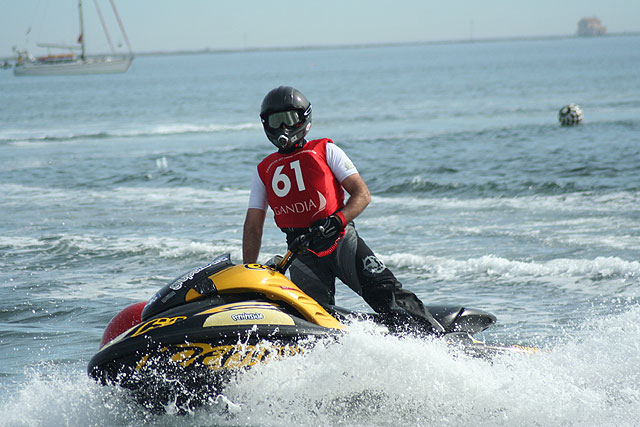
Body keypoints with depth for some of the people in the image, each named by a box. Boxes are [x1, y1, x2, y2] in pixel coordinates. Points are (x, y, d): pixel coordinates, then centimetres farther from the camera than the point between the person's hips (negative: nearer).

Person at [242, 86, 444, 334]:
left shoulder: (325, 151, 10)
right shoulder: (263, 171, 19)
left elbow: (362, 194, 2)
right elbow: (253, 226, 18)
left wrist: (337, 220, -16)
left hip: (340, 239, -2)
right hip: (302, 253, 2)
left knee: (385, 292, -16)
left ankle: (434, 335, -16)